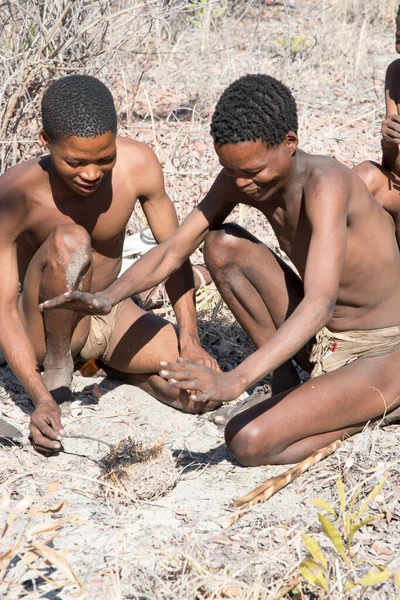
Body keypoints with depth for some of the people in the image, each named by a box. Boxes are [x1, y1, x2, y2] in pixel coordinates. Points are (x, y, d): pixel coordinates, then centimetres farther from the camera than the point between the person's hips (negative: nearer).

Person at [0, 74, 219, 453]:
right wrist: (41, 399, -34)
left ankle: (103, 361, 13)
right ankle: (57, 366, -10)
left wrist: (190, 340, -13)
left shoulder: (138, 164, -19)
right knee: (69, 241, -36)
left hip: (112, 313, 5)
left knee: (204, 391, -14)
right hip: (49, 328, -4)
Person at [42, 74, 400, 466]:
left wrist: (237, 378, -52)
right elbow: (172, 250, -5)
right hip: (320, 339, 7)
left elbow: (320, 302, -40)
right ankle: (287, 377, 5)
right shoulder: (237, 179, -7)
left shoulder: (325, 183, -29)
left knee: (247, 441, -24)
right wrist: (109, 297, -25)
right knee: (222, 245, -8)